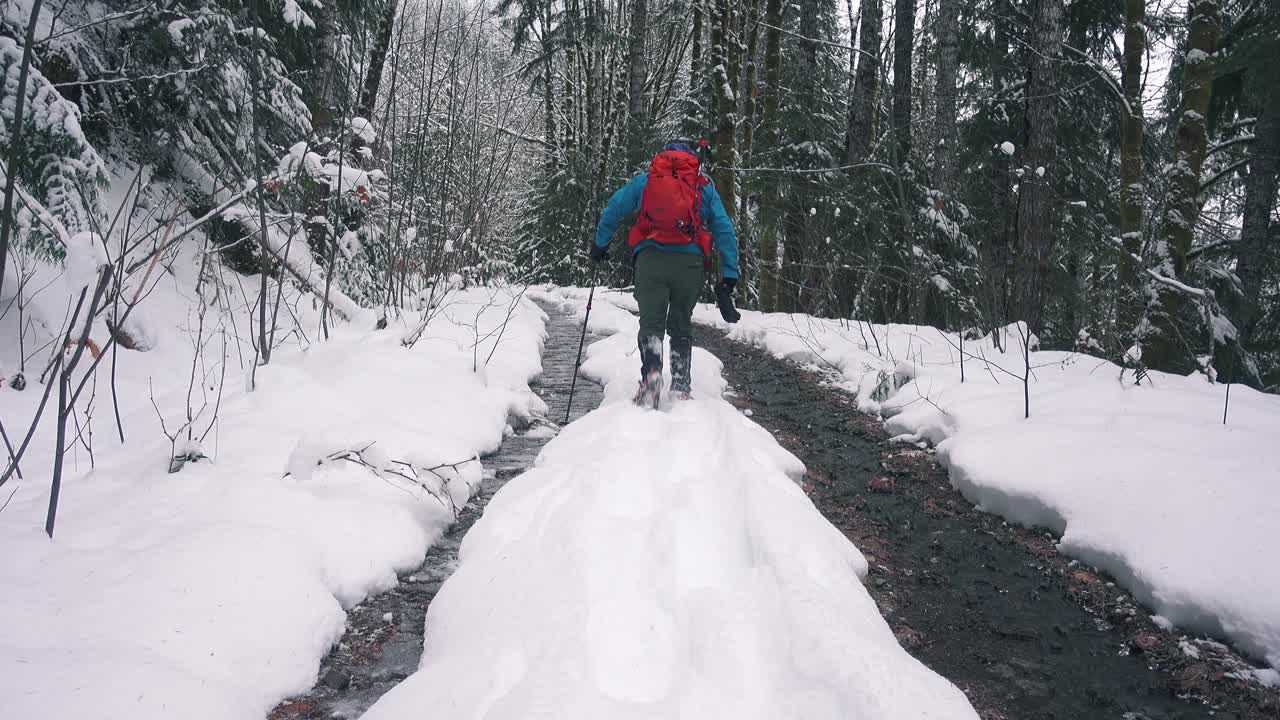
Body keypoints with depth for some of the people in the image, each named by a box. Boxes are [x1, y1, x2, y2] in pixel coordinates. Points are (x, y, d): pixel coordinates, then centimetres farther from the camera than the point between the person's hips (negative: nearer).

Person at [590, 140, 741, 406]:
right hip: (690, 262, 1)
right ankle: (681, 388, 10)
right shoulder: (706, 187, 17)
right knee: (681, 326, 15)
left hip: (651, 258, -1)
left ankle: (651, 372, -23)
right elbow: (725, 230, 11)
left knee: (651, 322, 2)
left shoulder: (644, 180, 17)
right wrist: (729, 277, 11)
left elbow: (612, 210, 16)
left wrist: (600, 245, 29)